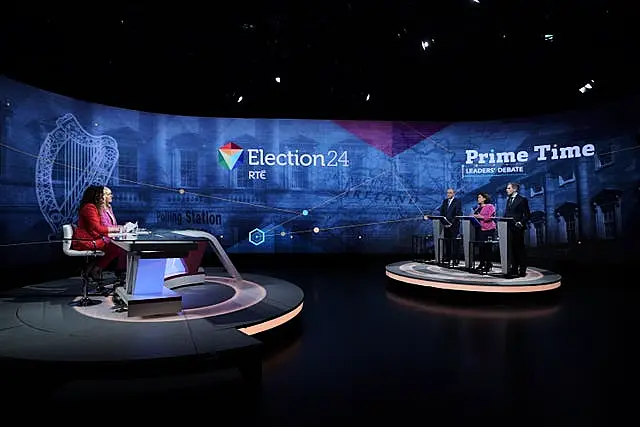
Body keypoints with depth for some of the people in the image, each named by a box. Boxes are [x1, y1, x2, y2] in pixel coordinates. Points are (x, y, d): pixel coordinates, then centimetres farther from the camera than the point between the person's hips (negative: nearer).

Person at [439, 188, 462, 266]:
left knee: (454, 241, -6)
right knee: (447, 241, 6)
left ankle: (455, 259, -3)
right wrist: (443, 222, 0)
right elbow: (441, 212, 13)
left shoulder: (457, 201, -2)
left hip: (454, 225, -5)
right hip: (446, 224, 5)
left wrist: (451, 223, -14)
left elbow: (458, 213, -9)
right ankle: (447, 257, 13)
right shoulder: (444, 201, 16)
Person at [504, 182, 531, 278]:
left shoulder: (522, 200, -5)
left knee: (520, 249, 1)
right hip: (509, 228, 7)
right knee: (512, 249, 10)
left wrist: (521, 222, -19)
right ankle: (514, 270, 17)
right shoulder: (509, 200, 16)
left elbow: (527, 214, -8)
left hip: (518, 229, -7)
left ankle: (522, 271, 9)